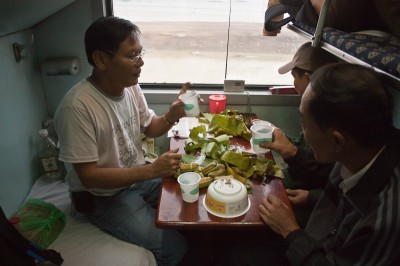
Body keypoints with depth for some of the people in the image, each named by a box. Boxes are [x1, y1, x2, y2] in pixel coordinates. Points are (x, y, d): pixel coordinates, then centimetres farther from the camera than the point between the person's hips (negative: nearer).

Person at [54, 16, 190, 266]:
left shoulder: (130, 86, -6)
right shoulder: (77, 107, -29)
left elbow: (150, 128, 7)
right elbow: (88, 176, -26)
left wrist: (172, 115, -16)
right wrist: (152, 170, -31)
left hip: (140, 176, 7)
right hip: (104, 196, -6)